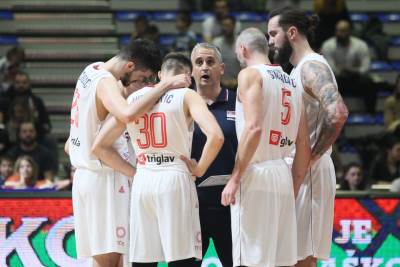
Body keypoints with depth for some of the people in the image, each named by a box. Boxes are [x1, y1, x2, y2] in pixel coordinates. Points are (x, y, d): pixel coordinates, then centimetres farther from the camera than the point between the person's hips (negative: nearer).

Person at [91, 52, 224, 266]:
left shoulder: (133, 98, 11)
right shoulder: (186, 96, -1)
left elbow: (99, 147, 11)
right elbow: (215, 136, -17)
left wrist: (133, 171, 14)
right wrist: (199, 169, -3)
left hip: (142, 183, 4)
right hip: (175, 179, -4)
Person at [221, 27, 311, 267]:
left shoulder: (251, 74, -3)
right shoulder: (291, 82, 19)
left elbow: (254, 128, -18)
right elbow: (304, 145, 18)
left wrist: (235, 178, -17)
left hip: (256, 174, -7)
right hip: (282, 173, 7)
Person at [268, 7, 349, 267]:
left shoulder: (311, 66, -13)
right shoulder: (300, 69, 18)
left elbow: (338, 113, -28)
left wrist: (311, 157, -21)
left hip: (307, 171, -10)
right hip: (298, 171, 10)